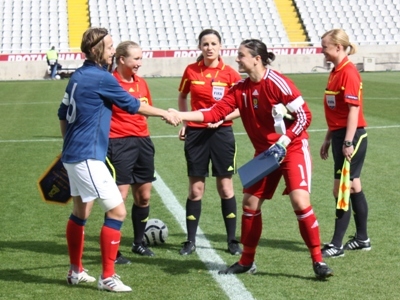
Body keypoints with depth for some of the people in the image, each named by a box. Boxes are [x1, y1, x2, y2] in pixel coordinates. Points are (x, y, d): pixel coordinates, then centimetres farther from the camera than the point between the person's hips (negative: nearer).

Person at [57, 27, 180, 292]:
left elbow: (63, 115, 18)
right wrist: (166, 114, 7)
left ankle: (76, 271, 29)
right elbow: (133, 106, -6)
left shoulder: (78, 76, 9)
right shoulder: (101, 78, -16)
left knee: (80, 213, 19)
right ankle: (108, 277, -2)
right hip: (88, 158, -10)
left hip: (73, 155, 10)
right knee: (117, 211, -6)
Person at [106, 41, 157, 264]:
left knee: (144, 195, 12)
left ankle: (139, 243, 28)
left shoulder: (141, 83, 12)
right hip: (119, 143, -7)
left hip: (142, 141, 7)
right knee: (120, 196, -8)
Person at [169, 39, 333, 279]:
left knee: (300, 201, -19)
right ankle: (247, 262, 21)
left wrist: (283, 143, -21)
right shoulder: (240, 89, 2)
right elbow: (216, 112, -2)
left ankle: (318, 261, -6)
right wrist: (180, 115, -10)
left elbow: (304, 115, -16)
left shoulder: (277, 82, -18)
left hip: (292, 148, -7)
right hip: (264, 152, 7)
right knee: (250, 203, 5)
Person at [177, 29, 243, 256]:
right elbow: (182, 97, 17)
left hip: (221, 133, -1)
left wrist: (222, 117, -15)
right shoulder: (191, 71, 2)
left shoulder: (230, 74, -4)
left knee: (226, 187, 3)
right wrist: (184, 121, 6)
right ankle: (191, 241, 13)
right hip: (196, 133, 1)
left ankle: (232, 240, 13)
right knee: (196, 189, 4)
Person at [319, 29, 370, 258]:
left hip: (351, 136, -10)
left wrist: (348, 142, -22)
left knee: (341, 190, -6)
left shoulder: (349, 73, -15)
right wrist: (328, 139, 22)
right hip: (340, 136, 10)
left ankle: (337, 245, -1)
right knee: (354, 188, 14)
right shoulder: (336, 72, 13)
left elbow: (354, 109, -20)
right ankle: (362, 239, 23)